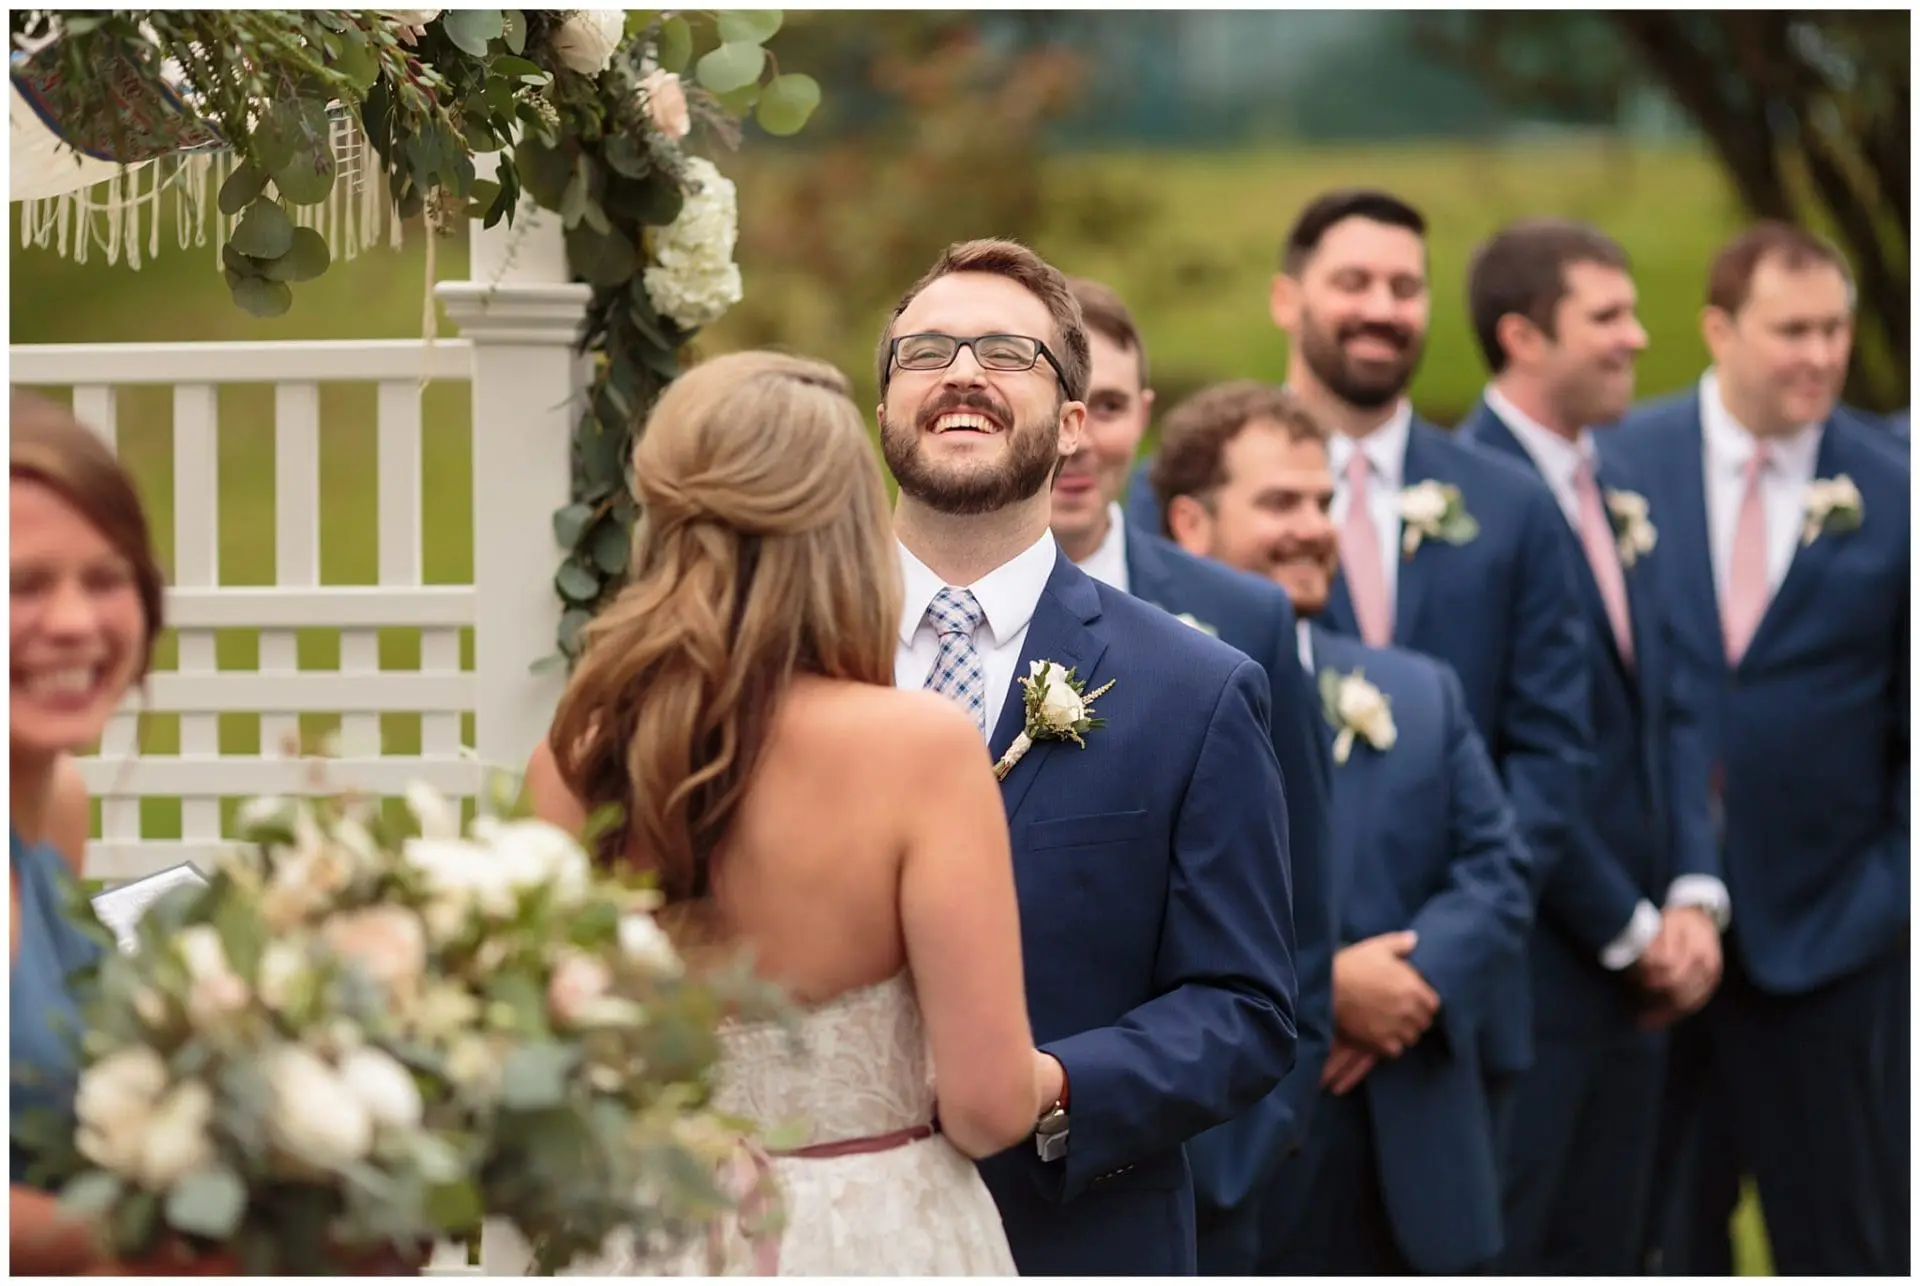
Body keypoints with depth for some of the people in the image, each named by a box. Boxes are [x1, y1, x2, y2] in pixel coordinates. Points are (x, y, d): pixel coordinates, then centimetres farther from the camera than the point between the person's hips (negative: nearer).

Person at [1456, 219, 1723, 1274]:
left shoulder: (1618, 500, 13)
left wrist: (1694, 898, 1)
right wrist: (1630, 932, -12)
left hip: (1633, 983, 8)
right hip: (1526, 977, -8)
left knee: (1599, 1256, 12)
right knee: (1495, 1259, -2)